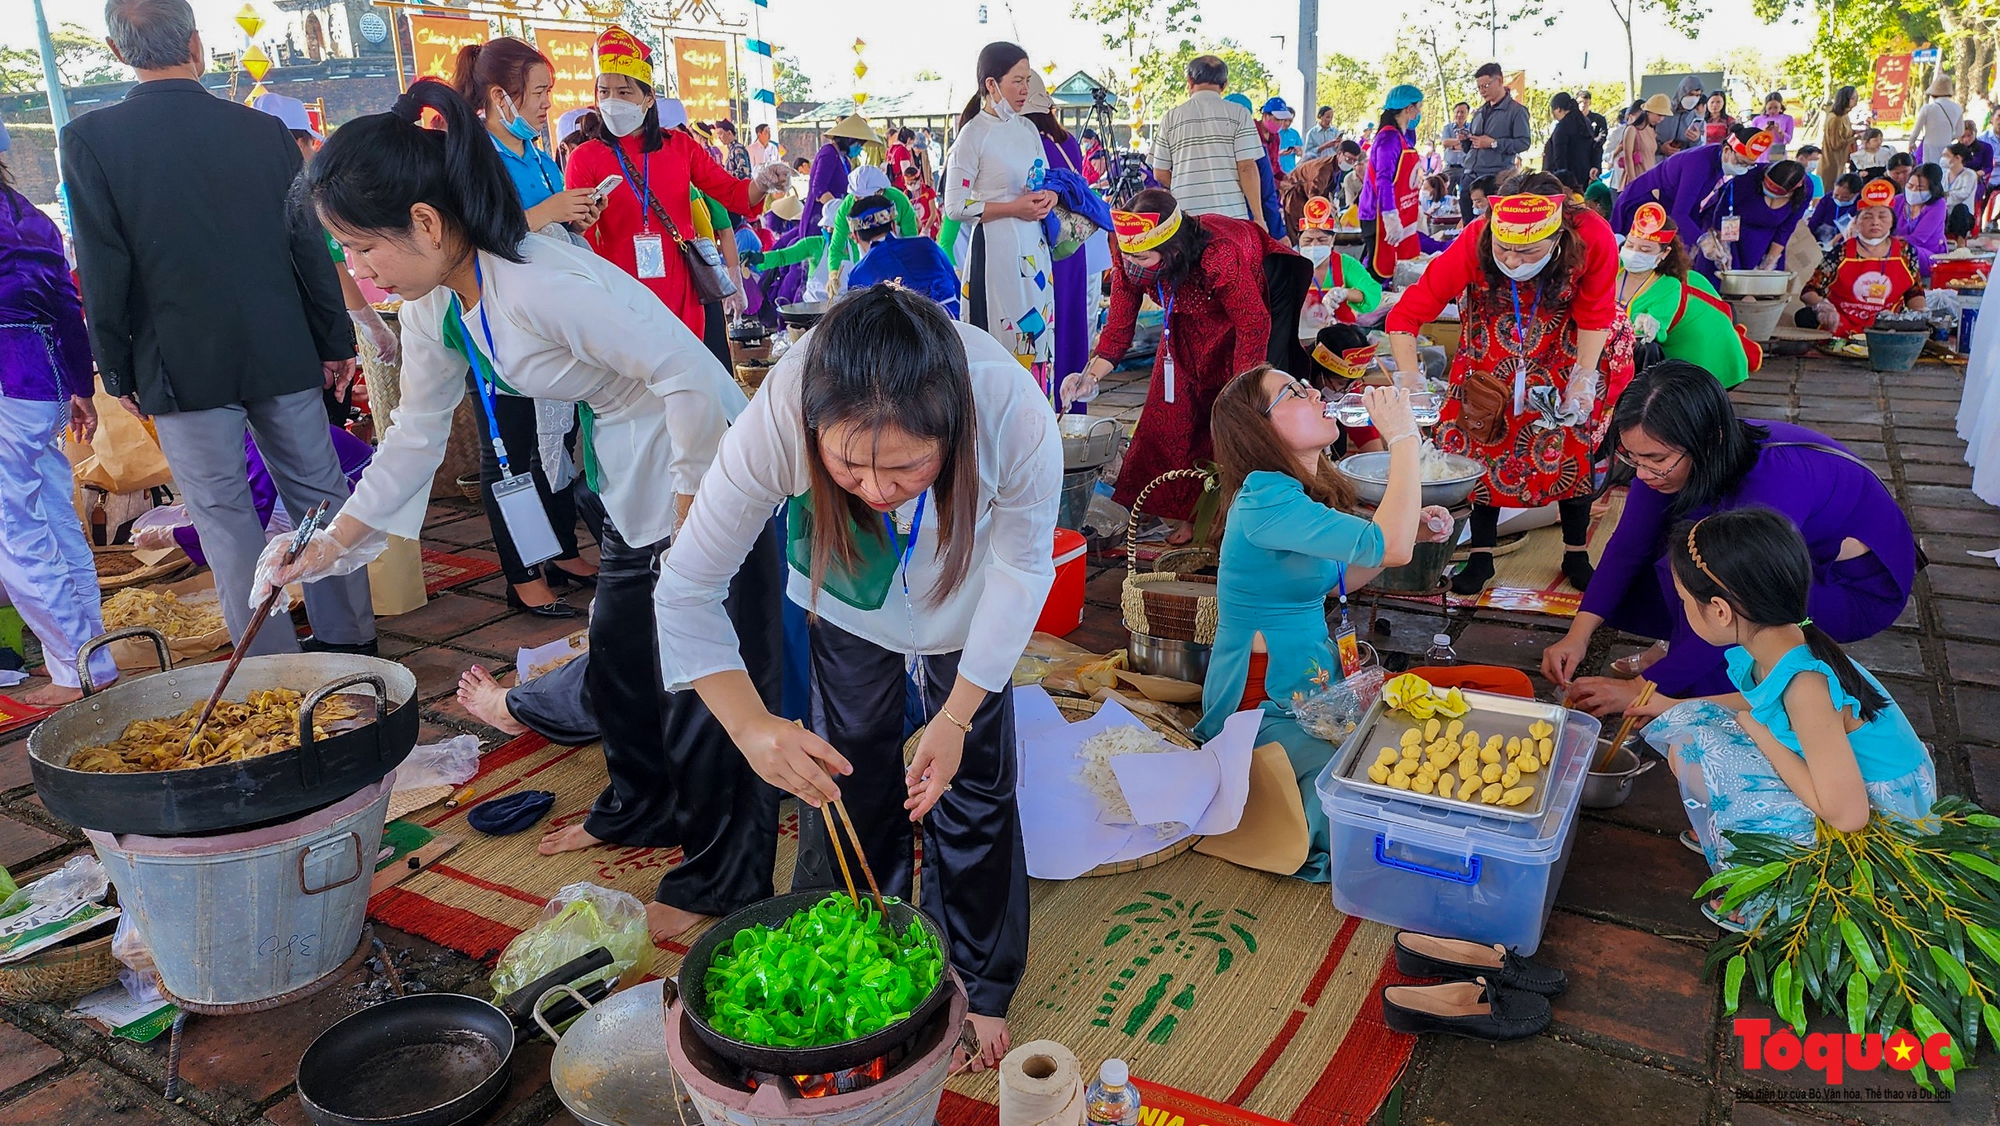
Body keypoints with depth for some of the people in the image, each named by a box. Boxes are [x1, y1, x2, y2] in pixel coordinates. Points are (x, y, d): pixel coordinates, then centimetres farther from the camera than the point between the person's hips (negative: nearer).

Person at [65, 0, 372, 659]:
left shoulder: (90, 140, -6)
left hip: (182, 367, -2)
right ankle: (350, 638, 20)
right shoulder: (265, 130, -2)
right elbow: (311, 247, 2)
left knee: (225, 518, 6)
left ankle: (272, 661, 10)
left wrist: (117, 372, 4)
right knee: (320, 496, 12)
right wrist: (336, 344, 10)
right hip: (284, 356, 2)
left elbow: (102, 272, -6)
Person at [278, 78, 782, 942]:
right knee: (617, 654, 22)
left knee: (702, 685, -1)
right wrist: (331, 546, 10)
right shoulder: (435, 308, 1)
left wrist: (690, 516, -19)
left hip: (706, 473, -10)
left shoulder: (541, 285, -29)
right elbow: (416, 435, 12)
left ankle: (720, 879, 16)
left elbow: (691, 378, -29)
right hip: (631, 483, 10)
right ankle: (641, 808, 45)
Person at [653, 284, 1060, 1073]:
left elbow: (1021, 571, -22)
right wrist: (751, 724, -44)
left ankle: (977, 987, 29)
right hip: (847, 601, 0)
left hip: (965, 603, 0)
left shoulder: (1020, 421, -42)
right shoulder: (777, 422, -41)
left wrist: (958, 714, -22)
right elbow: (686, 589, -30)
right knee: (842, 781, 5)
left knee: (972, 789, 6)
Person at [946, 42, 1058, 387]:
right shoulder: (973, 135, -8)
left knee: (1038, 333, 7)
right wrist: (1014, 208, -15)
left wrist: (1047, 197, 0)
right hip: (995, 249, -7)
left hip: (1034, 247, 7)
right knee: (1003, 341, -6)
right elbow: (955, 206, -11)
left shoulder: (1028, 129, 12)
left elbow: (1046, 181, 25)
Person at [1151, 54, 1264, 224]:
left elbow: (1160, 173, 10)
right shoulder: (1238, 114, 2)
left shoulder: (1171, 117, 8)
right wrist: (1258, 217, 0)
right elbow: (1247, 168, -4)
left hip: (1184, 216, 2)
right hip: (1230, 215, -2)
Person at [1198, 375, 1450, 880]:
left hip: (1319, 683, 10)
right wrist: (1403, 436, -21)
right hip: (1265, 711, -10)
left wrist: (1412, 530, 8)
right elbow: (1388, 548, -31)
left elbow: (1336, 580, 22)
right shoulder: (1265, 501, -22)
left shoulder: (1302, 491, 8)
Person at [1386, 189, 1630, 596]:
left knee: (1575, 437, -1)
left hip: (1567, 340, 0)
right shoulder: (1474, 243, -36)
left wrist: (1584, 380, -20)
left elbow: (1595, 314, -16)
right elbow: (1405, 315, -35)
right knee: (1485, 435, -5)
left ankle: (1576, 554, 16)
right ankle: (1481, 555, 8)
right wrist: (1409, 382, -46)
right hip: (1495, 339, 0)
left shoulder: (1593, 237, -34)